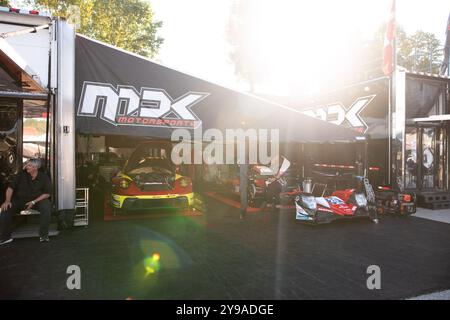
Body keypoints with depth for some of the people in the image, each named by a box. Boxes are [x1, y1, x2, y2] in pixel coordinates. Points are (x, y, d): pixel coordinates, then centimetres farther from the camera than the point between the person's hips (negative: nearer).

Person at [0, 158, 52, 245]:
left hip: (38, 199, -2)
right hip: (20, 199, 3)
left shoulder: (44, 177, -5)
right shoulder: (21, 174, 0)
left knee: (46, 207, -33)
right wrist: (7, 200, -18)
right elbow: (10, 187, -2)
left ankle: (43, 235, -23)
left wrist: (33, 202, -19)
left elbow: (47, 194, -8)